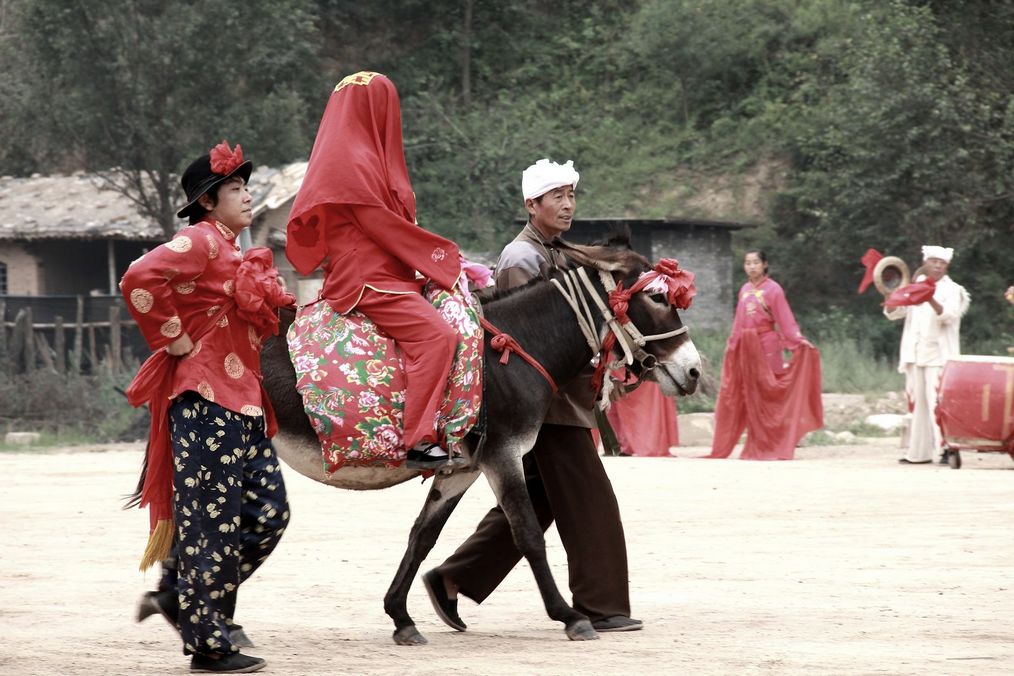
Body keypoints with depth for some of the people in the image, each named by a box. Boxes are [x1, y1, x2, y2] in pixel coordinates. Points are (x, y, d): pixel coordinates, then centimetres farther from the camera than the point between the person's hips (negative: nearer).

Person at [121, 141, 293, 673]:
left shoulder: (231, 250, 19)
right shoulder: (199, 241, -10)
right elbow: (139, 281, -25)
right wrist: (172, 339, -16)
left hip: (245, 404, 10)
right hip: (207, 400, -10)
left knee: (268, 513, 7)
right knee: (214, 522, -6)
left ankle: (178, 595, 18)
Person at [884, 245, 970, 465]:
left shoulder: (951, 290, 2)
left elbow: (948, 316, -15)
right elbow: (893, 313, 12)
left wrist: (931, 300, -33)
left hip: (939, 354, -5)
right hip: (916, 354, 5)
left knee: (939, 401, -14)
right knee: (918, 402, 5)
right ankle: (919, 452, 9)